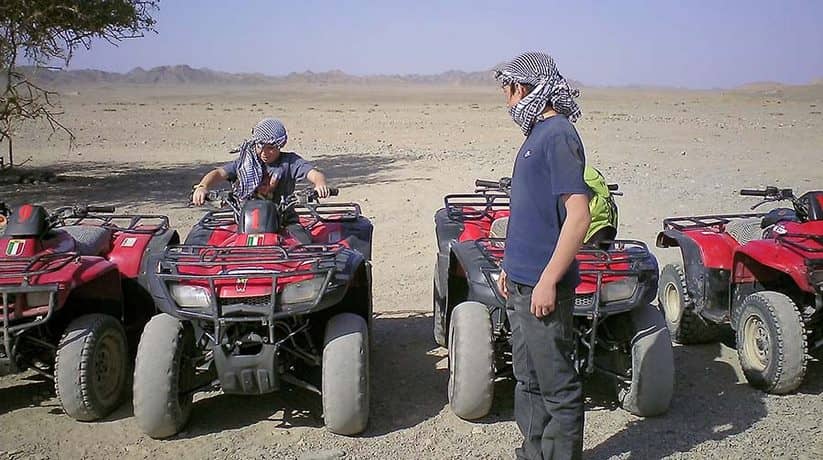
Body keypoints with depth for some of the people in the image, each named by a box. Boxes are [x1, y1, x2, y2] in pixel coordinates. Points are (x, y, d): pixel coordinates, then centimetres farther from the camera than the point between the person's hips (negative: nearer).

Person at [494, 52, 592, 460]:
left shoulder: (558, 135, -16)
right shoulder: (538, 133, 14)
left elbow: (578, 215, -22)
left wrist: (548, 281, -23)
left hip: (542, 287, -10)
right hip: (522, 282, 10)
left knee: (557, 385, 3)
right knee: (528, 380, 19)